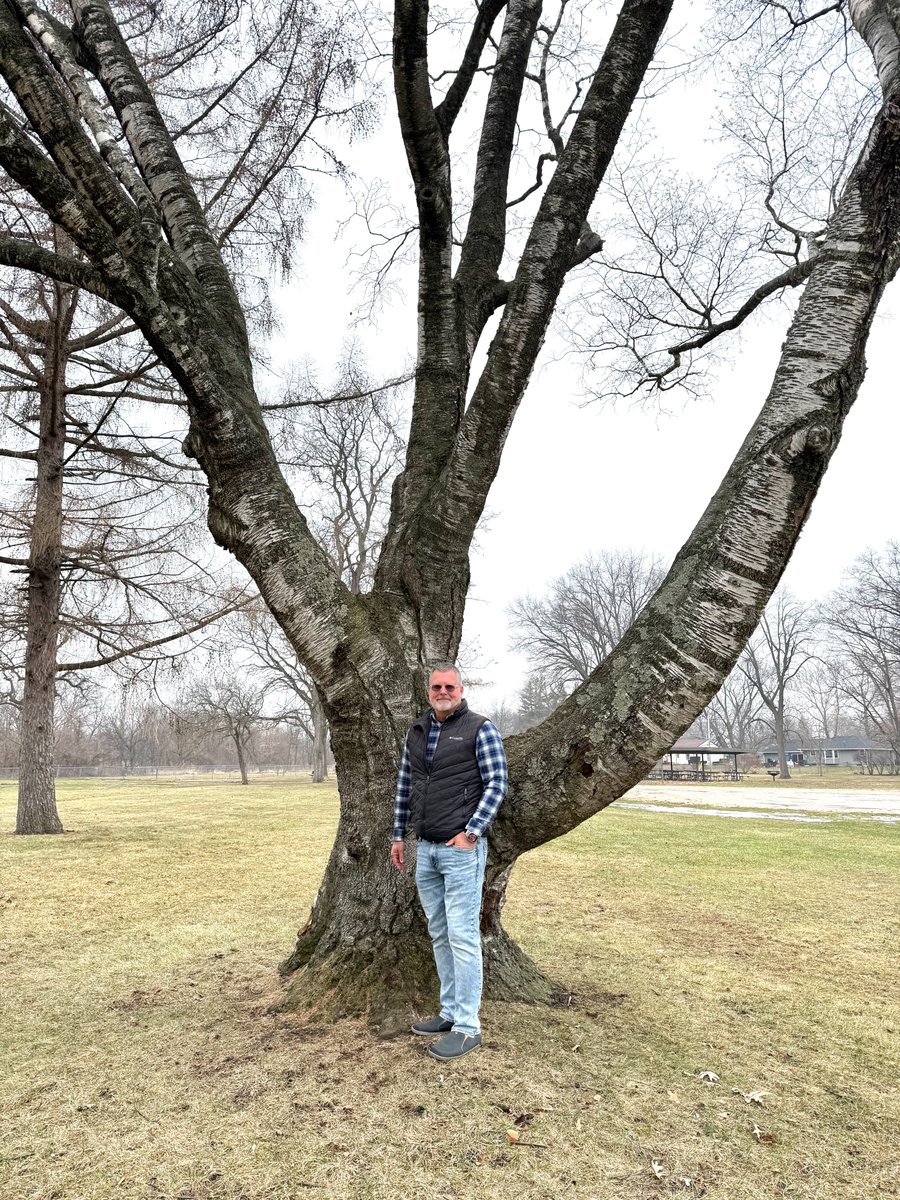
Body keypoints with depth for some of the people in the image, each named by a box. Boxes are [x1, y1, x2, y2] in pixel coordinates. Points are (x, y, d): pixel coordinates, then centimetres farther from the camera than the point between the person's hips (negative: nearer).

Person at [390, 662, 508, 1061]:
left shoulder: (480, 729, -8)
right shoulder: (416, 731, 10)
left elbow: (497, 783, -10)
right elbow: (404, 785, 16)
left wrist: (471, 832, -16)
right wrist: (398, 835, 15)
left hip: (461, 848, -7)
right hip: (425, 849, 7)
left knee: (462, 936, -3)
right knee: (439, 935, 15)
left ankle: (467, 1027, 8)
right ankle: (450, 1012, 28)